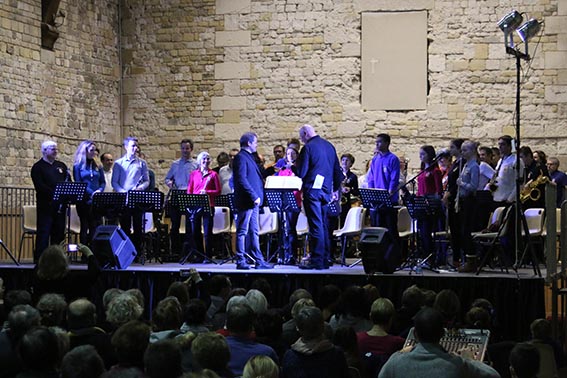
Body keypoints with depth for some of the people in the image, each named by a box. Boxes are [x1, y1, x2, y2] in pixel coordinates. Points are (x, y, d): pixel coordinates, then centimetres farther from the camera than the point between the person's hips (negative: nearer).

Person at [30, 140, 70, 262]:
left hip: (60, 205, 6)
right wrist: (54, 194, -22)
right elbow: (40, 186, -13)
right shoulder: (38, 167, -1)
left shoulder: (61, 166, 18)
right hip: (46, 205, -6)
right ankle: (39, 257, -5)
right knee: (44, 231, -7)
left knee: (59, 232, 7)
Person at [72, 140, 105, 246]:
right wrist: (91, 193, -14)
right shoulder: (78, 166, 3)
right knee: (85, 227, 1)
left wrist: (99, 191, -9)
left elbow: (103, 182, 13)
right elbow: (77, 183, -3)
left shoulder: (97, 166, 14)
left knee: (97, 226, -4)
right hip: (84, 201, -3)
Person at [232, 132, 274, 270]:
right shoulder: (241, 158, -12)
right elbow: (242, 180, -21)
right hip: (246, 201, -10)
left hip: (253, 201, 10)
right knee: (242, 231, -4)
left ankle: (259, 261, 15)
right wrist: (254, 197, -21)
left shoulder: (249, 157, 18)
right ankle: (241, 261, 0)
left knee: (254, 232, 11)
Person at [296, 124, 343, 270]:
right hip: (326, 190, 7)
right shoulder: (329, 146, 12)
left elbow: (301, 173, -13)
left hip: (312, 190, -7)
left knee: (316, 226, -6)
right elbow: (337, 170, 16)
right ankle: (325, 259, 15)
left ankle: (317, 260, -6)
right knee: (323, 225, 13)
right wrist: (336, 189, 24)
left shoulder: (308, 148, -10)